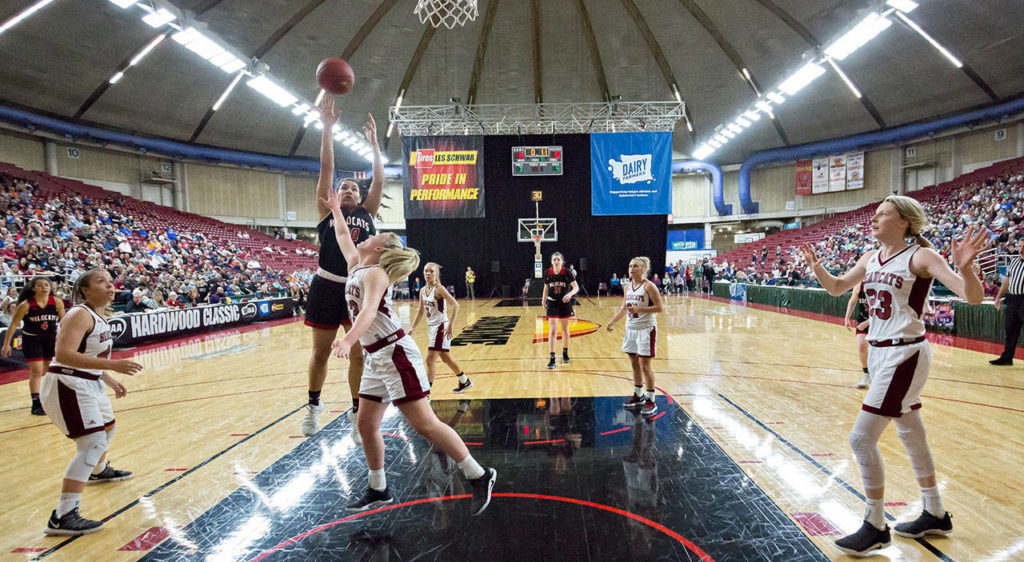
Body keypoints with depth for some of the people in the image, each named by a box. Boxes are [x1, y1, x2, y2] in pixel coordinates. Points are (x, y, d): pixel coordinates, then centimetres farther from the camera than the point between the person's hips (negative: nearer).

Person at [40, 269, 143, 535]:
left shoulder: (99, 317, 11)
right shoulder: (80, 314, -18)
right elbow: (63, 354, -31)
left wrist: (111, 381, 23)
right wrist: (112, 365, -37)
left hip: (89, 384, 11)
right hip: (67, 385, -10)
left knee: (108, 427, 30)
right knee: (93, 443, -19)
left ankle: (99, 471, 58)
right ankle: (62, 518, -17)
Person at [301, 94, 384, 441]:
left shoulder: (367, 214, 12)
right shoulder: (327, 211, 7)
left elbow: (379, 180, 6)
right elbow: (326, 168, 0)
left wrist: (374, 142, 6)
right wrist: (327, 129, -4)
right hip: (327, 286, -1)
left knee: (359, 354, 4)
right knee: (321, 351, 9)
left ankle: (356, 413, 18)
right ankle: (313, 406, 30)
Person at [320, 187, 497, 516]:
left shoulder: (375, 273, -11)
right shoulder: (355, 266, 15)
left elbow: (369, 310, -29)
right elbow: (343, 237, 33)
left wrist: (348, 339, -43)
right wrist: (335, 210, 42)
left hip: (395, 353, -9)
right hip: (375, 357, 9)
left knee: (424, 424, -9)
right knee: (366, 424, 11)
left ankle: (479, 477, 0)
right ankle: (378, 490, 27)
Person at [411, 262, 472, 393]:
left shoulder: (439, 288, -14)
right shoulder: (423, 291, 8)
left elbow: (455, 305, -21)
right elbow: (421, 311, 18)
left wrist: (451, 325, -26)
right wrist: (413, 328, 14)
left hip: (441, 327, -8)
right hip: (431, 327, 8)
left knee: (430, 360, -12)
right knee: (445, 358, 19)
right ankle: (465, 382, 37)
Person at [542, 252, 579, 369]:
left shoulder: (567, 272, -12)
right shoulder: (548, 273, -6)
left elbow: (576, 287, -17)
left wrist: (570, 294, -36)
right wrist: (543, 299, 17)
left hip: (565, 303, 0)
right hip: (552, 304, 0)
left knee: (565, 330, 12)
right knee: (552, 330, -10)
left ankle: (565, 353, 33)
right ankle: (552, 359, -10)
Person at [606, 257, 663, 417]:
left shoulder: (648, 286, -12)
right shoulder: (627, 286, 8)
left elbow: (659, 307, -15)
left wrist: (639, 309, -24)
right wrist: (612, 322, 15)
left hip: (646, 329, -7)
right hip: (631, 328, 7)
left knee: (644, 365, -5)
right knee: (635, 364, 14)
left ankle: (651, 401, 5)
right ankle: (638, 396, 28)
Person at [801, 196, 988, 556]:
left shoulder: (920, 256, -12)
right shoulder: (871, 258, 9)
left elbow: (972, 297, -20)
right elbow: (837, 288, 21)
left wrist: (964, 266, -39)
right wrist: (816, 266, 5)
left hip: (905, 356, -8)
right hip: (879, 353, 8)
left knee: (861, 437, -8)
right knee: (911, 434, 19)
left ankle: (876, 528, 8)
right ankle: (935, 516, 37)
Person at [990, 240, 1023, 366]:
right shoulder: (1014, 262, 14)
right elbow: (1007, 281, 19)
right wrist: (998, 297, 16)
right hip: (1012, 300, 6)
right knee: (1011, 330, 11)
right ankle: (1006, 358, 18)